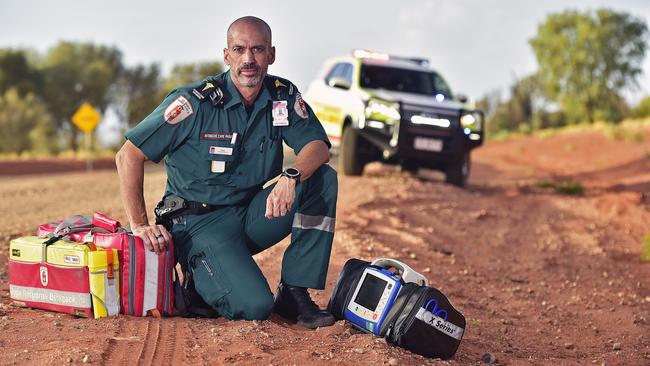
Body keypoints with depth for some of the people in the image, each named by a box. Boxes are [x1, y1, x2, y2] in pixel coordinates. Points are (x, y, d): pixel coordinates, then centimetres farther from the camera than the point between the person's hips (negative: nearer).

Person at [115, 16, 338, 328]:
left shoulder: (284, 97, 0)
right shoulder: (196, 102, -14)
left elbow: (318, 146, -10)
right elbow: (128, 156, -12)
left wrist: (292, 176, -33)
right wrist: (139, 225, -16)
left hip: (253, 215, 5)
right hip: (201, 222, -5)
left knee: (324, 178, -17)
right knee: (254, 306, -27)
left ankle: (294, 292, -11)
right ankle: (198, 279, 7)